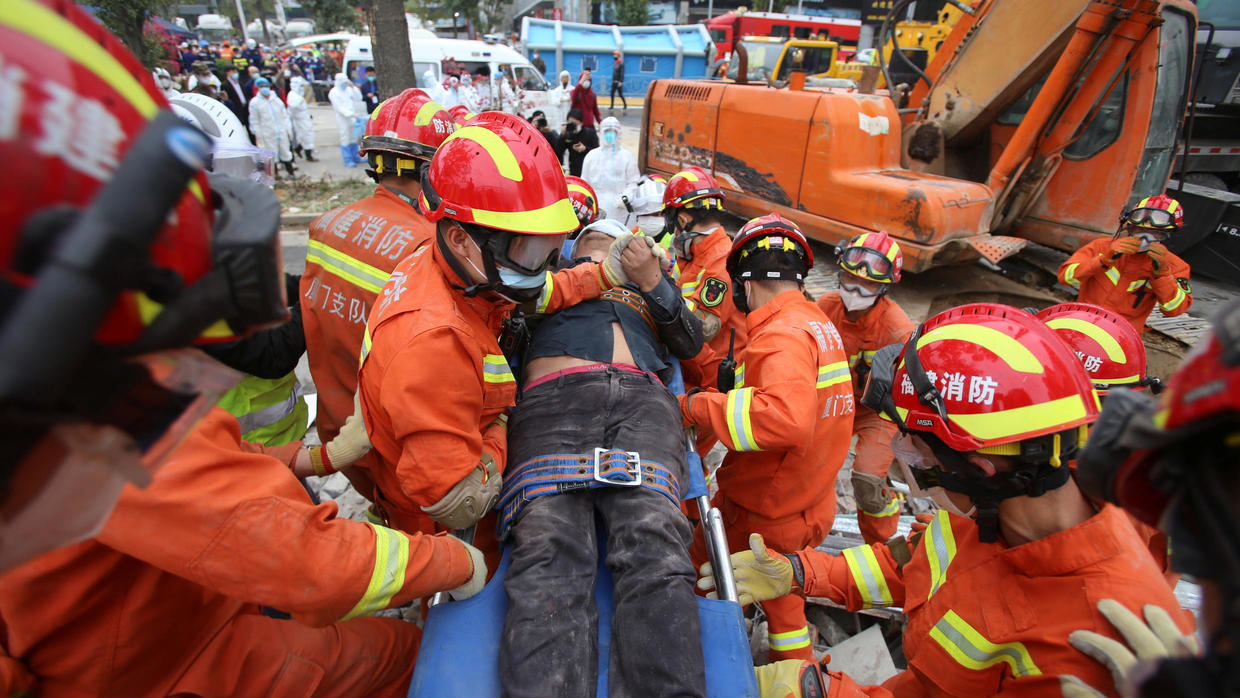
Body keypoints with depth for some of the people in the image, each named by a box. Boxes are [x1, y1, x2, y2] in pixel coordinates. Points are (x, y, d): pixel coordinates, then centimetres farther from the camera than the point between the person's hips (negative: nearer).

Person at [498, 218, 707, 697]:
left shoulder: (653, 290, 42)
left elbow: (690, 345, 25)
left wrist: (652, 281, 13)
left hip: (642, 398, 1)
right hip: (553, 395, -1)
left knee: (654, 540, -29)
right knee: (549, 548, -29)